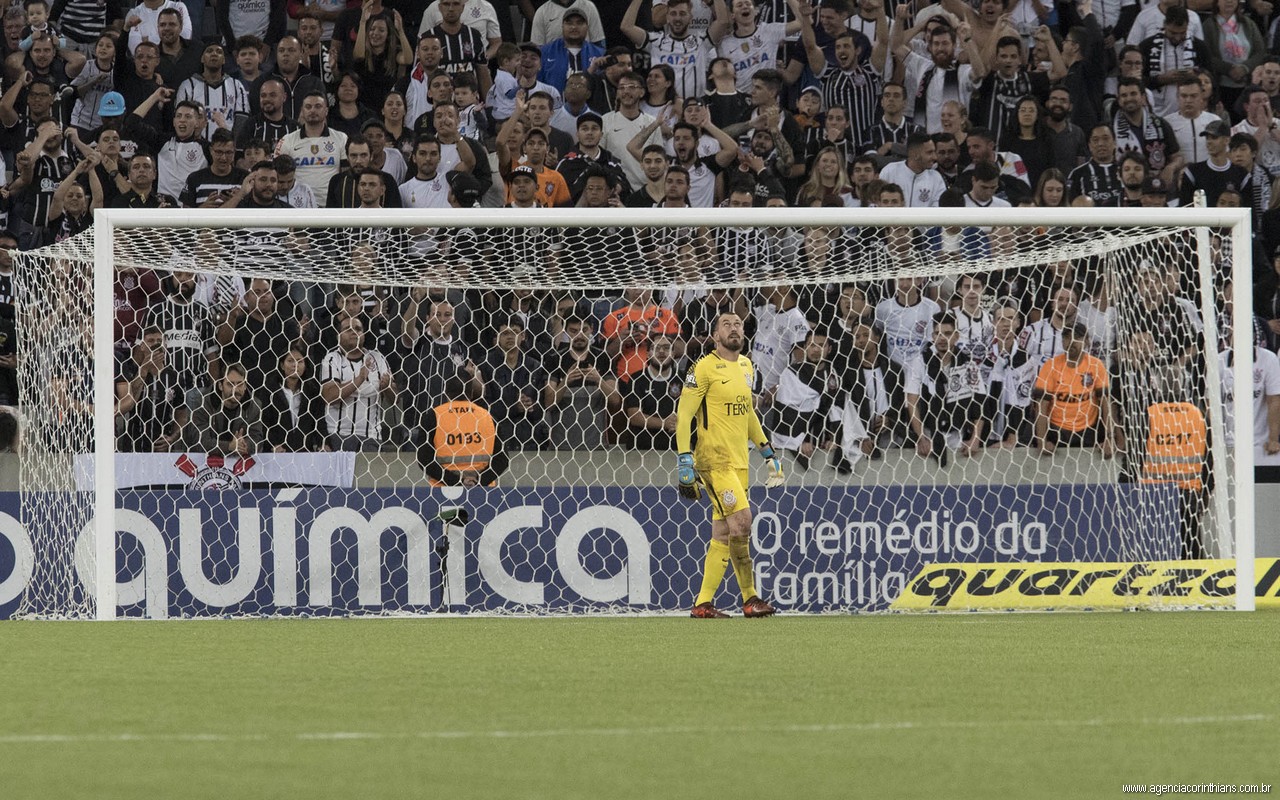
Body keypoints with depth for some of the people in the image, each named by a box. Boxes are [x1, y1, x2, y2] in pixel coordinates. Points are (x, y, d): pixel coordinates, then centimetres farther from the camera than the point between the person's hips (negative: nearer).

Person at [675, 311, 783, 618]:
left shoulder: (747, 367, 16)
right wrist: (684, 460, -16)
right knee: (742, 519, -17)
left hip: (738, 461, 8)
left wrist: (766, 449, 25)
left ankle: (703, 603, 9)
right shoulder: (705, 368, -8)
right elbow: (683, 415, -9)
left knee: (723, 533, 6)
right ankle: (750, 598, -8)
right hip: (713, 458, -8)